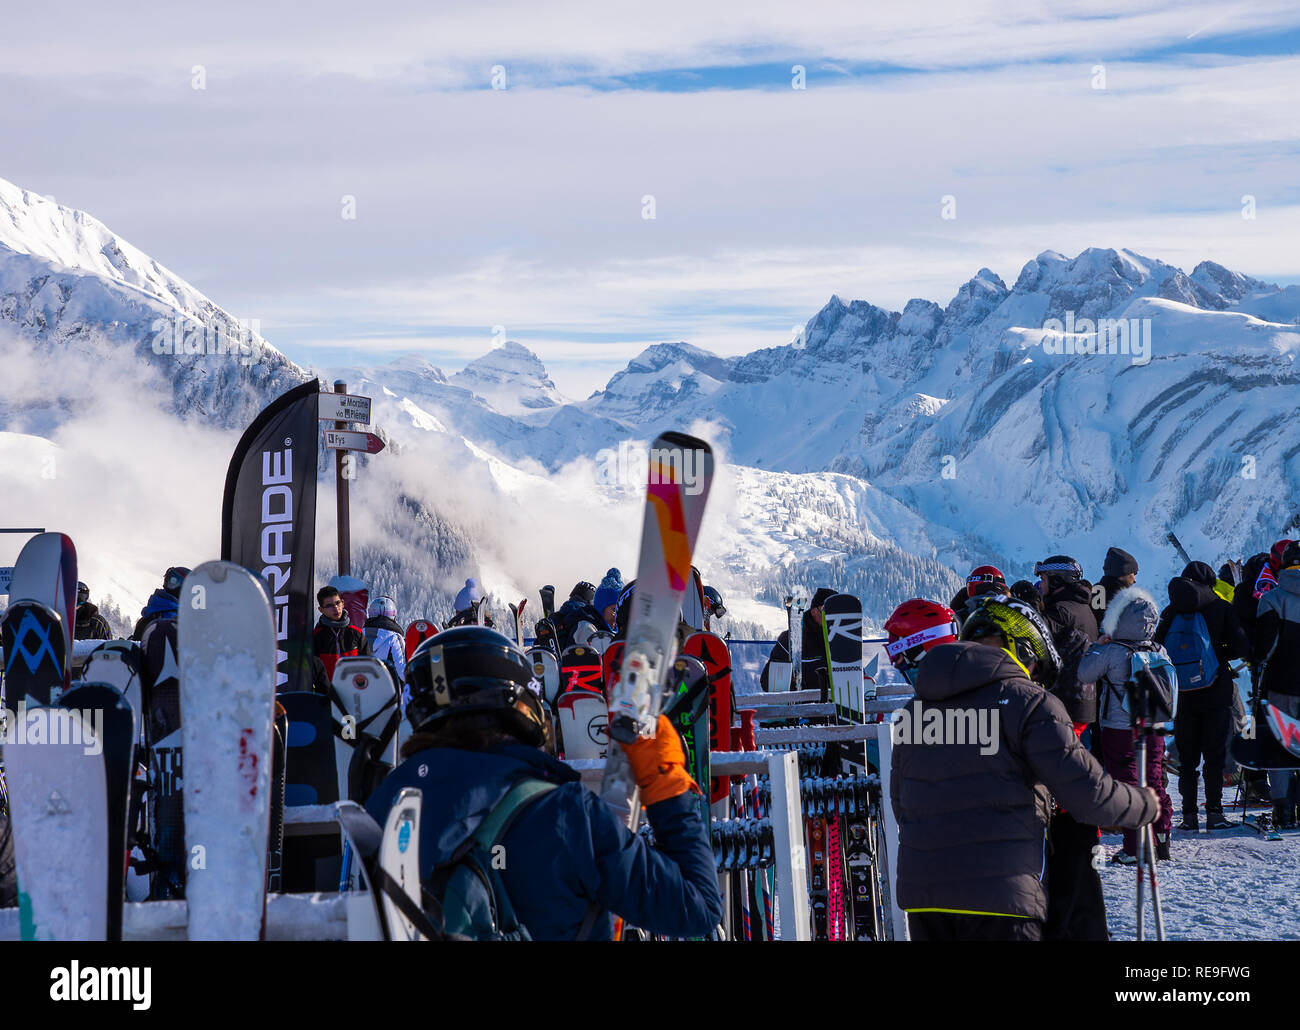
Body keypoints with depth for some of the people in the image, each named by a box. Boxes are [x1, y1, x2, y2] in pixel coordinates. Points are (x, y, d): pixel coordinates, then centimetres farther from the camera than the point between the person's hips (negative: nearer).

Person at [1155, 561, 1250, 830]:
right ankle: (1214, 812, 1)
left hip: (1181, 696, 2)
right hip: (1215, 696, -2)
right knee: (1215, 754, 5)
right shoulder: (1221, 608, -4)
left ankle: (1189, 815, 6)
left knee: (1186, 757, 9)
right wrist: (1219, 654, 8)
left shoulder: (1170, 613, 3)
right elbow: (1242, 648, -9)